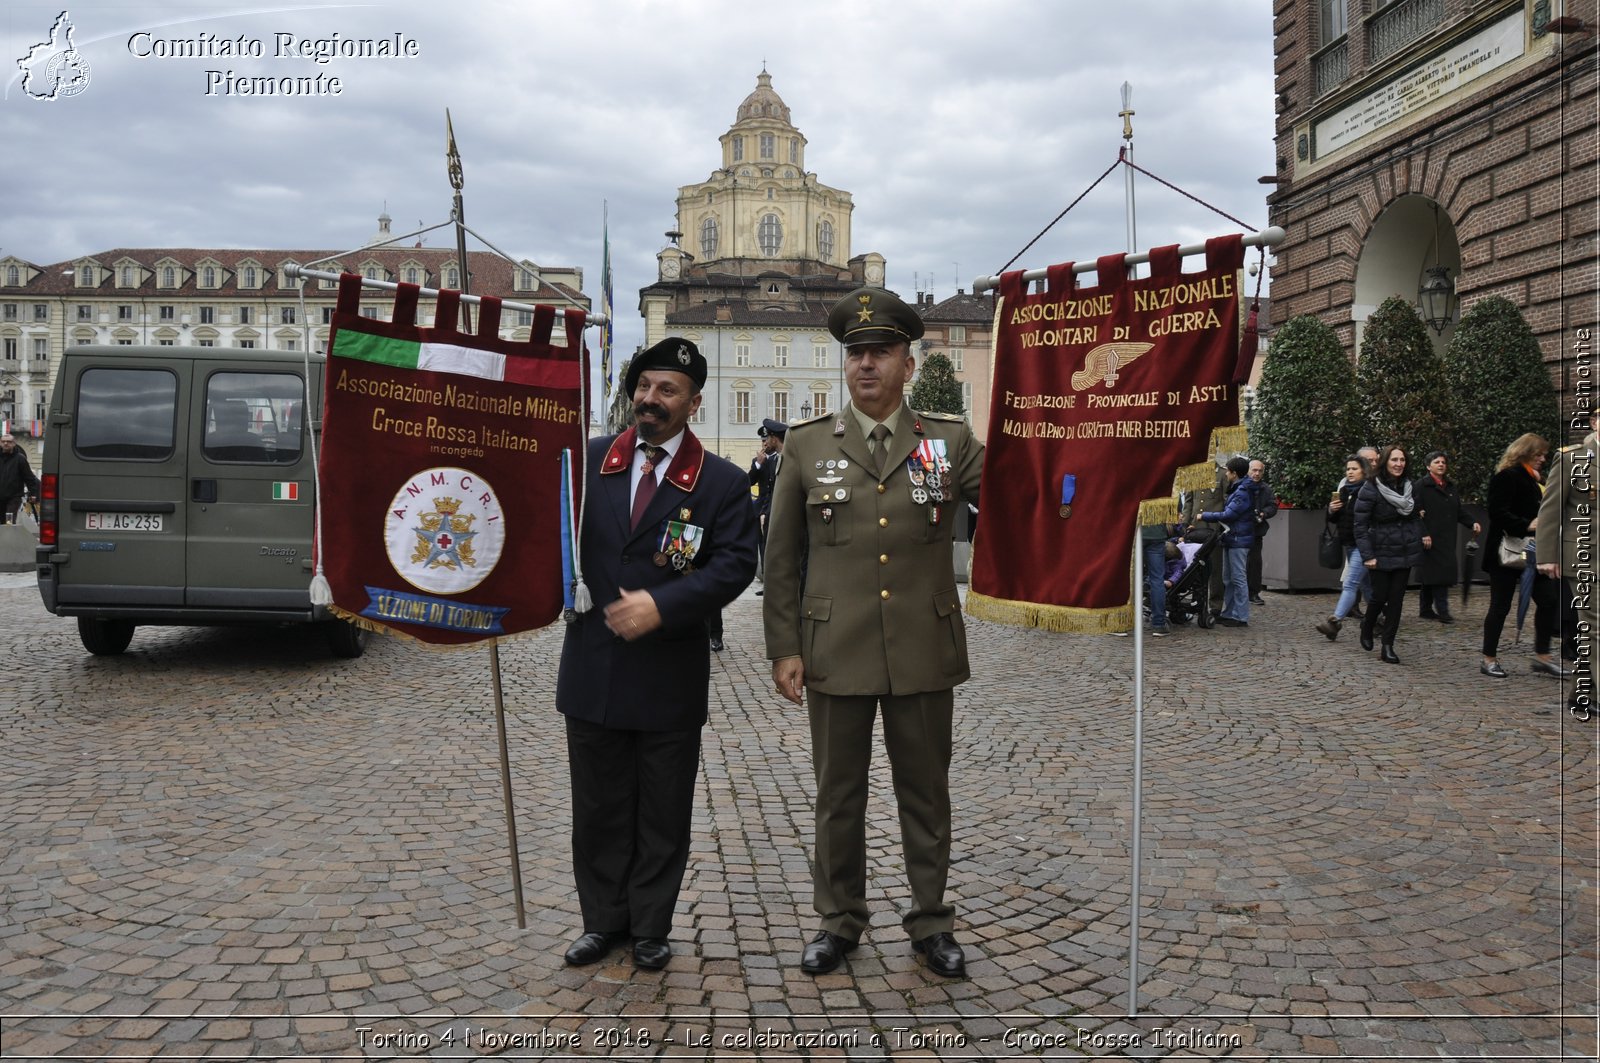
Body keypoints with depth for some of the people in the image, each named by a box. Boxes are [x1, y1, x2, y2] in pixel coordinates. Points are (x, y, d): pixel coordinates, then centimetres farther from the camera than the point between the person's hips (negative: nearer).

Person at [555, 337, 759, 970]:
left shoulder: (722, 482, -2)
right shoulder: (585, 460, 4)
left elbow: (735, 563, -11)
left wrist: (662, 605, -20)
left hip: (671, 675, -2)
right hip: (592, 671, 2)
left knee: (663, 812, 11)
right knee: (599, 806, 13)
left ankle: (650, 927, 27)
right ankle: (604, 920, 30)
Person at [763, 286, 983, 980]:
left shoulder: (951, 441, 3)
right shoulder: (806, 445, 2)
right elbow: (781, 558, 3)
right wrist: (783, 649, -1)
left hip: (924, 653, 0)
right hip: (835, 653, 0)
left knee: (925, 793, 12)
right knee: (838, 795, 12)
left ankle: (931, 922, 29)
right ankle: (838, 920, 29)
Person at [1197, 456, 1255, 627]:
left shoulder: (1243, 492, -17)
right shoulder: (1236, 489, 16)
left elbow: (1228, 515, -21)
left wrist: (1205, 515, -13)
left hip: (1238, 540, -10)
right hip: (1231, 538, 10)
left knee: (1238, 578, -6)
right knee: (1228, 579, 14)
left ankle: (1241, 617, -2)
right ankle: (1228, 613, 20)